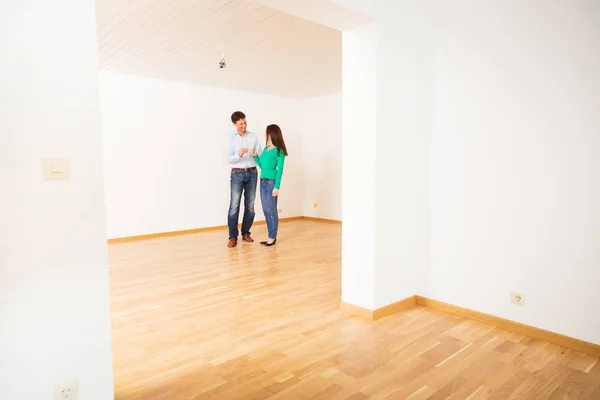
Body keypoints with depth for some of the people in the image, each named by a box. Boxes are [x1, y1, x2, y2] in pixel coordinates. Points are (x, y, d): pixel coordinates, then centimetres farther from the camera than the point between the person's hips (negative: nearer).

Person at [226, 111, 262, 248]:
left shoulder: (254, 136, 5)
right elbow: (229, 159, -9)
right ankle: (233, 237, -1)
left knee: (250, 206, 6)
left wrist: (255, 154, -21)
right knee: (234, 206, -6)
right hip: (237, 174, -2)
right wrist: (239, 154, -29)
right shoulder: (231, 138, 0)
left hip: (251, 173, 2)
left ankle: (245, 233, 19)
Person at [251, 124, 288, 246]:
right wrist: (255, 156, 6)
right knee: (266, 210, 10)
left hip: (271, 182, -8)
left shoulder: (279, 151, -8)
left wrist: (276, 187, -16)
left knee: (271, 210, -2)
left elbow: (280, 170, -11)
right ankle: (271, 236, 19)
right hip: (263, 181, 8)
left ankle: (273, 237, 9)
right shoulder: (266, 148, 13)